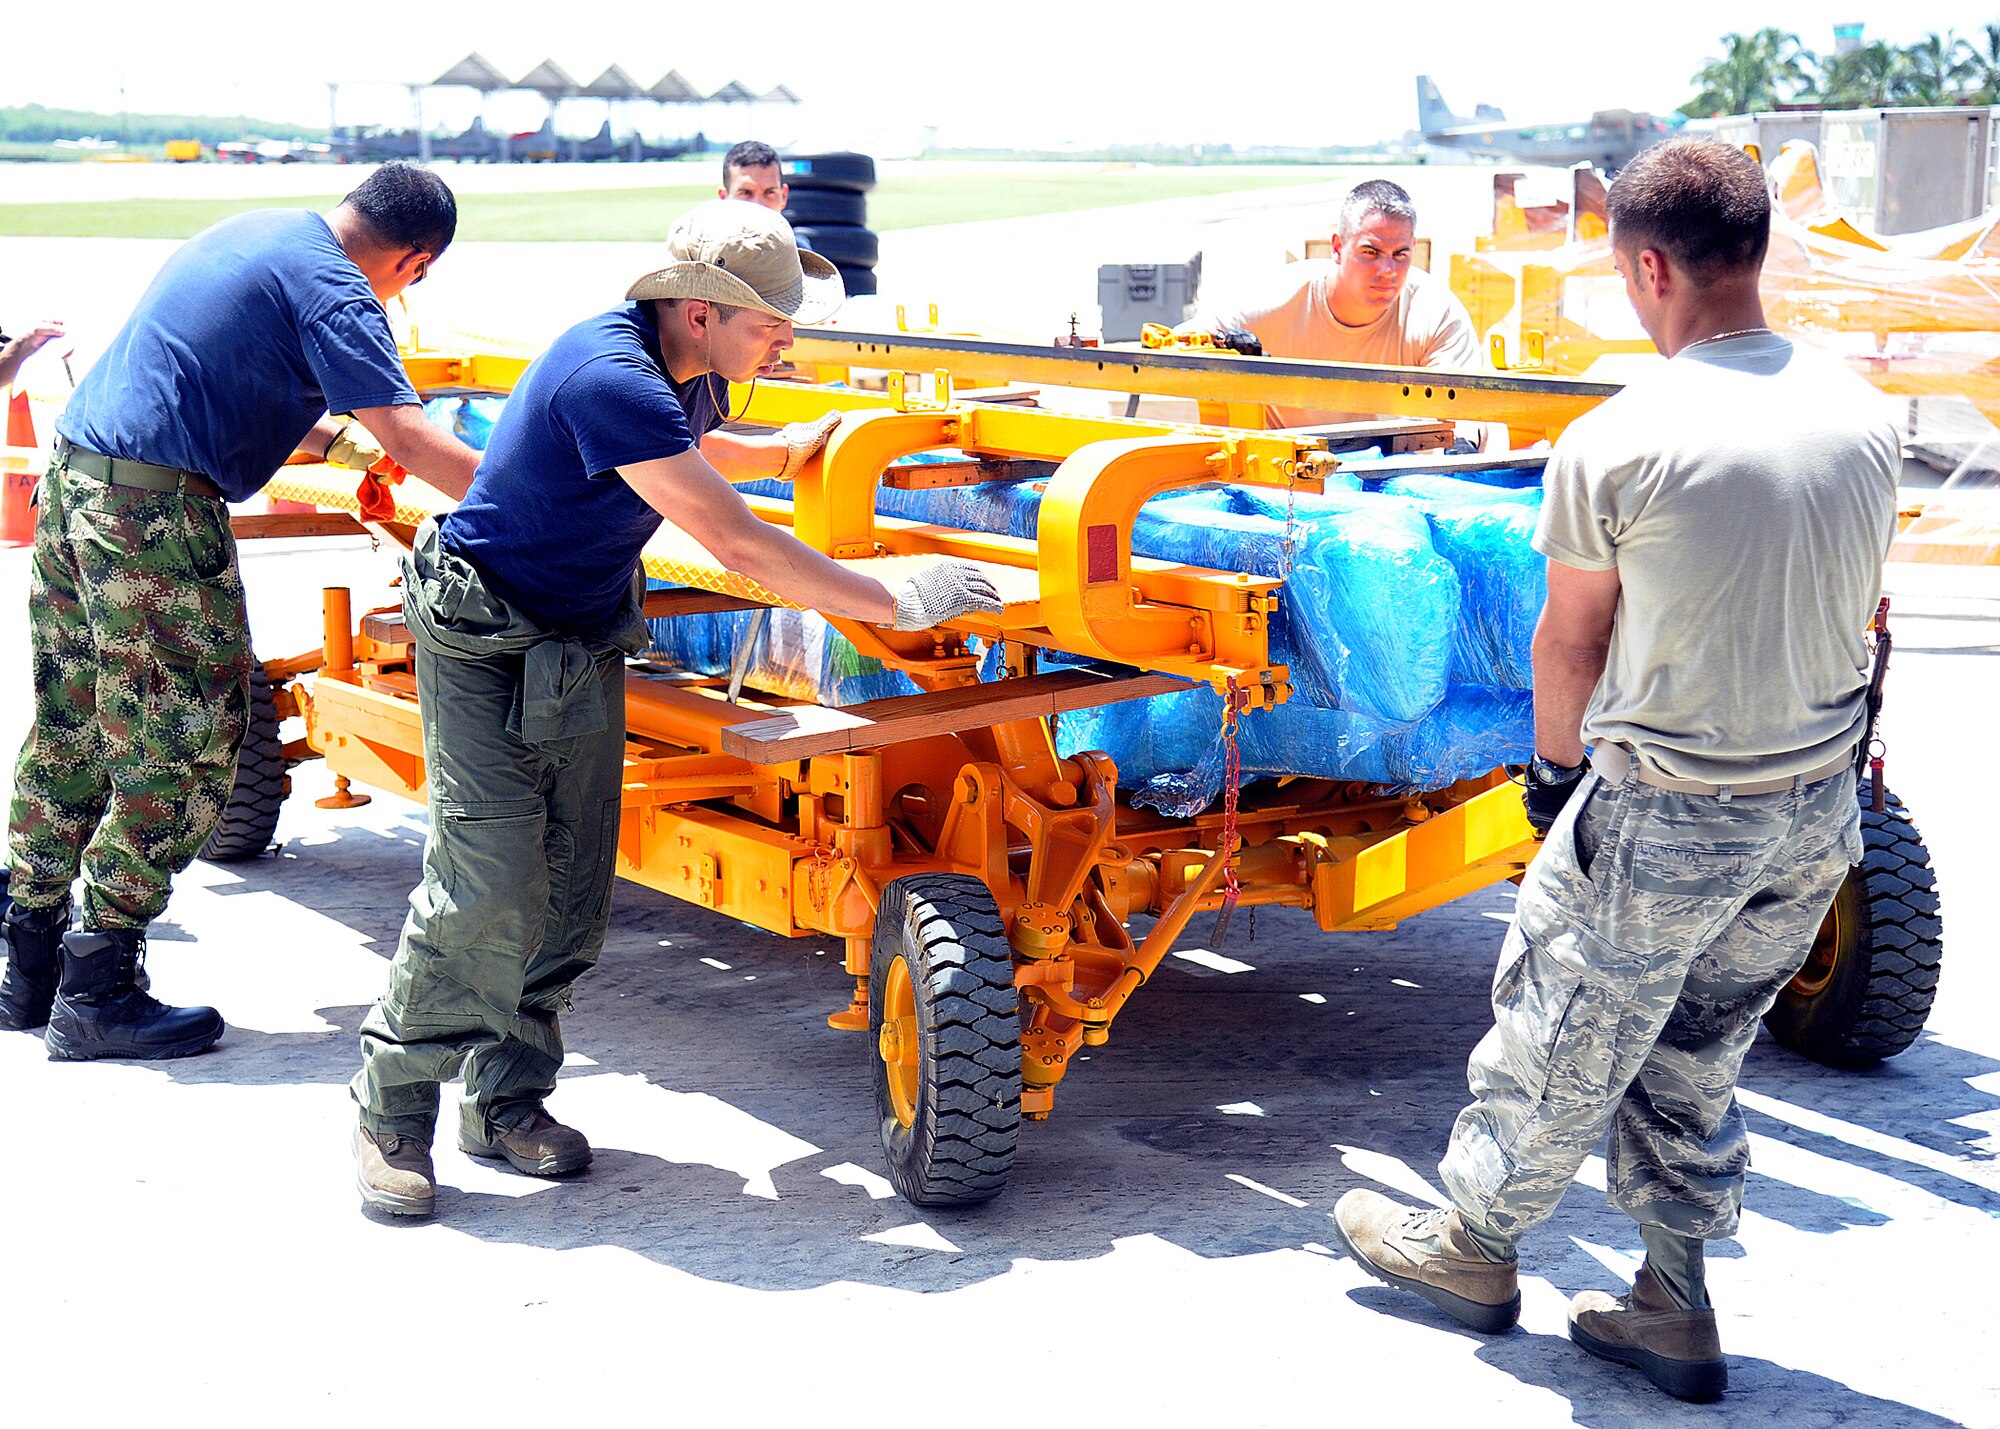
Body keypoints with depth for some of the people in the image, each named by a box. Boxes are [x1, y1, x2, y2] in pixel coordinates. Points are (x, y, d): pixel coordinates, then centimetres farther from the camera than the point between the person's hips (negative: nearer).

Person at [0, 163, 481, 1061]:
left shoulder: (257, 233, 18)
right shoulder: (334, 291, -11)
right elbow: (409, 441, -17)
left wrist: (328, 437, 31)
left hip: (74, 473, 10)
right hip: (154, 507, -10)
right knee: (184, 745, -2)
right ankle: (97, 993, 3)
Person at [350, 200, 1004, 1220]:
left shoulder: (683, 373, -1)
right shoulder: (609, 377, -31)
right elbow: (737, 546, -32)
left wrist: (791, 450, 38)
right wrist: (896, 605, -26)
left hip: (589, 639, 8)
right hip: (488, 641, -8)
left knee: (573, 885, 5)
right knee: (491, 883, -13)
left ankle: (507, 1101, 17)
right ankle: (391, 1114, 2)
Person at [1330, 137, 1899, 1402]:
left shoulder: (1615, 444, -18)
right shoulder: (1865, 419, -2)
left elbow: (1573, 642, -6)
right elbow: (1856, 614, 10)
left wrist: (1557, 770, 12)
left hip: (1668, 818, -6)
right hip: (1820, 814, 6)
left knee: (1564, 1041, 15)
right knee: (1695, 1058, 21)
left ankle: (1474, 1242, 35)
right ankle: (1673, 1310, 30)